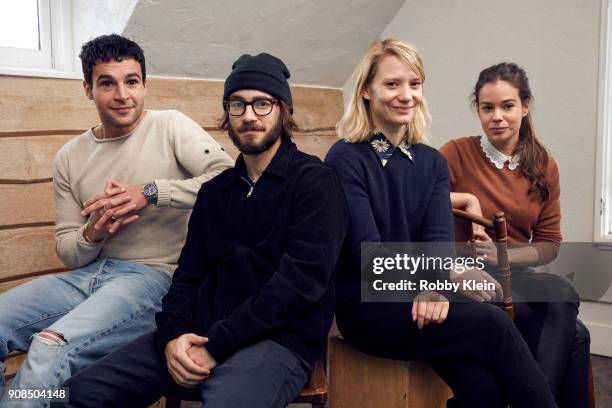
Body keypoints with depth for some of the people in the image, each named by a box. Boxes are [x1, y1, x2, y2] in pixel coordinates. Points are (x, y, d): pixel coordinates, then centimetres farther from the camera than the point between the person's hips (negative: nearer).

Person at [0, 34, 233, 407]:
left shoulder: (170, 127, -1)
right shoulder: (70, 157, 13)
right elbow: (67, 252, 15)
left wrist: (150, 192, -18)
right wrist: (93, 234, -9)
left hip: (155, 275, -5)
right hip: (87, 275, 6)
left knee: (49, 348, -29)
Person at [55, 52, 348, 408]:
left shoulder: (315, 182, -4)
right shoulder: (215, 191, 17)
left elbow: (299, 283, -15)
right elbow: (189, 274, 13)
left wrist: (216, 346, -16)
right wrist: (173, 334, -8)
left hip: (280, 339, -5)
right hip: (202, 333, 6)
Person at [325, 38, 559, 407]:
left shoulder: (433, 162, 13)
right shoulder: (345, 159, -5)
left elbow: (439, 237, -1)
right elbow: (367, 252, -14)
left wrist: (435, 285, -23)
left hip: (420, 299, 5)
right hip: (366, 305, -4)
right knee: (493, 324, -24)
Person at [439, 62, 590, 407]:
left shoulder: (544, 166, 7)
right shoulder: (458, 153, -5)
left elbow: (549, 245, 6)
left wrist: (503, 255, -10)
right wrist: (466, 200, -18)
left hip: (516, 277, 4)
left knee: (573, 333, -28)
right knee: (562, 294, -29)